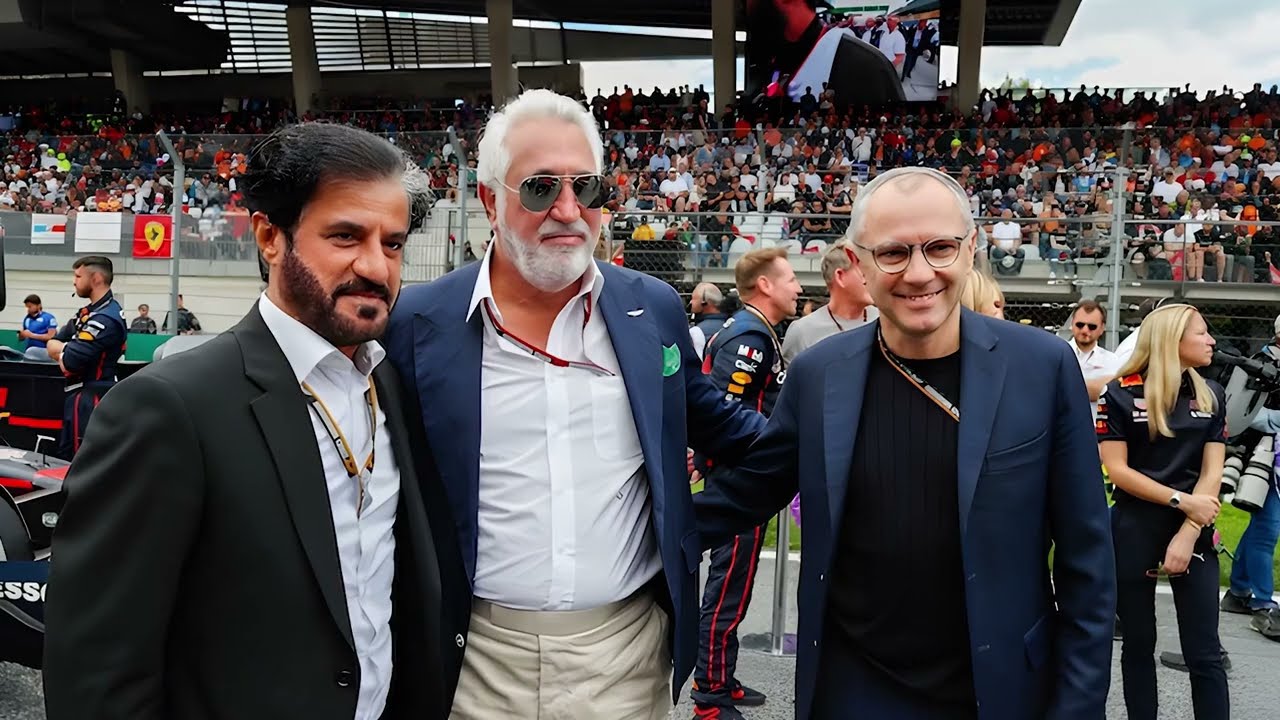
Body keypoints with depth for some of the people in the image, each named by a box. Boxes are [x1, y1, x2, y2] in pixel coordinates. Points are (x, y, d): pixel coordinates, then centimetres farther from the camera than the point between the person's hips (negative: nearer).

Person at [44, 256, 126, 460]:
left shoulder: (105, 318, -21)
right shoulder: (89, 312, 13)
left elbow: (69, 363, -24)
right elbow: (52, 345, 14)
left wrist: (60, 350, 0)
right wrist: (67, 350, -10)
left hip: (89, 400, -10)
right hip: (80, 396, 10)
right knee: (65, 458, 17)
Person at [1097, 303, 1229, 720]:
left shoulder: (1211, 396, 6)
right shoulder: (1121, 394, -6)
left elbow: (1212, 472, 0)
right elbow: (1117, 470, -9)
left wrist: (1188, 532, -10)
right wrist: (1182, 501, -15)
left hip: (1194, 532, 3)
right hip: (1134, 531, -2)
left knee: (1204, 654, 2)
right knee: (1139, 643, 10)